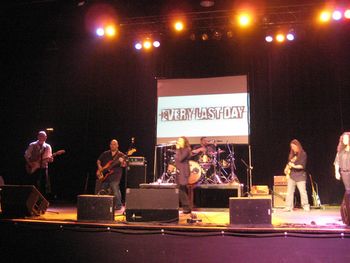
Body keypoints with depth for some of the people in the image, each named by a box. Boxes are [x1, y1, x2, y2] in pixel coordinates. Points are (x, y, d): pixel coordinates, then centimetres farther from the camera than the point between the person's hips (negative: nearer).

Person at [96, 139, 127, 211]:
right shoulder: (105, 154, 12)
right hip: (104, 175, 5)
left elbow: (124, 165, -5)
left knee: (115, 191, -12)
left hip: (115, 176, -4)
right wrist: (99, 167, 1)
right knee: (102, 191, 10)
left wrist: (121, 162, -26)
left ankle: (118, 205, -1)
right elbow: (98, 161, 19)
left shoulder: (121, 155, 2)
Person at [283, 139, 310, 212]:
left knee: (302, 191, -4)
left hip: (300, 175, -5)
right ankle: (288, 207, 3)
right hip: (291, 175, 5)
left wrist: (294, 166, -23)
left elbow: (302, 166, -11)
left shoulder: (303, 154, -4)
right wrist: (286, 168, 1)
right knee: (289, 191, 0)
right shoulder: (291, 154, 13)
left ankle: (306, 206, 9)